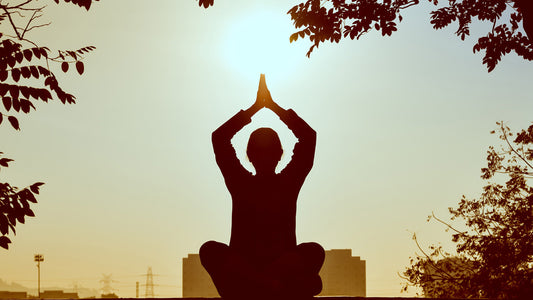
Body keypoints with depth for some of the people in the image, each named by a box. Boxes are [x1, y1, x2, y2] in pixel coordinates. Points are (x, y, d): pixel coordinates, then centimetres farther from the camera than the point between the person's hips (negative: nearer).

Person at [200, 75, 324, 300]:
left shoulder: (288, 182, 11)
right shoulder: (241, 183, 11)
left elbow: (309, 136, 4)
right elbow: (219, 138, 3)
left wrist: (273, 105, 7)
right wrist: (256, 106, 6)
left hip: (284, 263, 0)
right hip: (242, 263, 0)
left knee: (314, 250, -30)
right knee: (209, 249, -31)